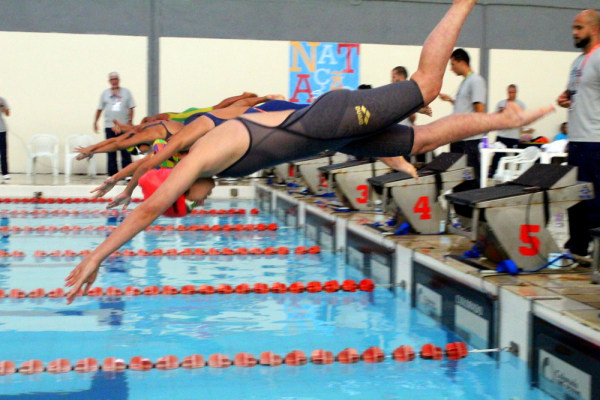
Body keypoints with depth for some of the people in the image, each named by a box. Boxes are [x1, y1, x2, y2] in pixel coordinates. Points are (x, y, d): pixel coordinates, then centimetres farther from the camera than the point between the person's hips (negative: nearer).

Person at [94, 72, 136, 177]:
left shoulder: (126, 92, 8)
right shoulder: (105, 93, 11)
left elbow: (131, 108, 5)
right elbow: (100, 109, 14)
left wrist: (130, 121, -5)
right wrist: (95, 122, 10)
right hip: (109, 126, 1)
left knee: (125, 151, -4)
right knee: (111, 151, 3)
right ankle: (112, 174, 8)